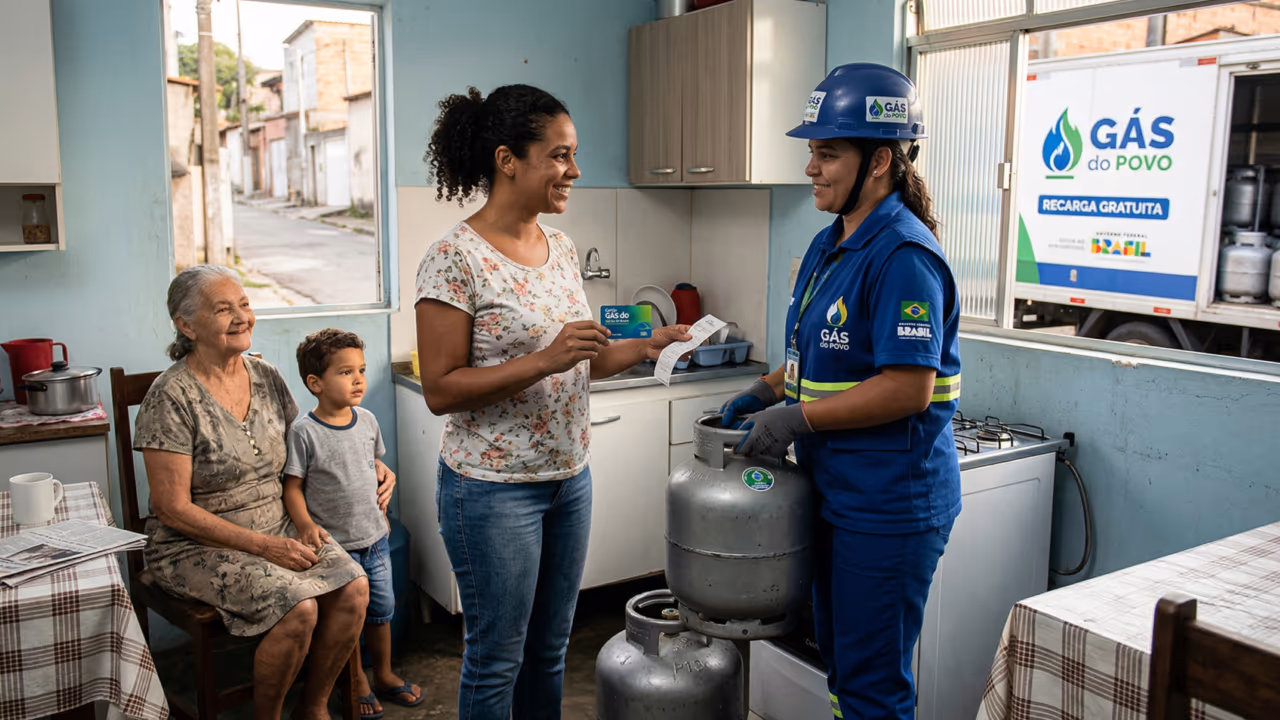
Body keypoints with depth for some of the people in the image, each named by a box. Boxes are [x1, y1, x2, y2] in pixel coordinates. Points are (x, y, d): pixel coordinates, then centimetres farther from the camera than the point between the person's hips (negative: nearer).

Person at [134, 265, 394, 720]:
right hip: (198, 546, -6)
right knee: (299, 606, -27)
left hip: (279, 530, 6)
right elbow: (173, 510, -14)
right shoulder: (172, 397, -13)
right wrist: (262, 546, -19)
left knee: (353, 587, -18)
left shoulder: (267, 379, 5)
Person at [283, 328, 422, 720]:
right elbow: (293, 485, -12)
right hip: (335, 543, -5)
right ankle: (357, 681, 27)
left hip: (374, 537, 5)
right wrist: (305, 524, -24)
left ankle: (384, 675, 36)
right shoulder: (304, 432, -15)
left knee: (382, 608, 16)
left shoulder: (367, 421, 1)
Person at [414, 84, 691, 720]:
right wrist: (545, 360, -25)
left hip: (569, 478, 7)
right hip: (494, 488, -7)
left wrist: (645, 348, -1)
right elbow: (440, 390, -18)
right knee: (497, 660, 8)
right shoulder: (455, 260, -16)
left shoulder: (560, 249, 7)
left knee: (549, 649, 19)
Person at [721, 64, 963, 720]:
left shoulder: (904, 255, -20)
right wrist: (766, 392, 6)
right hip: (837, 493, 10)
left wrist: (798, 418, -21)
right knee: (839, 661, 23)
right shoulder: (829, 245, 10)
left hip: (889, 505, -9)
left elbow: (909, 388, -25)